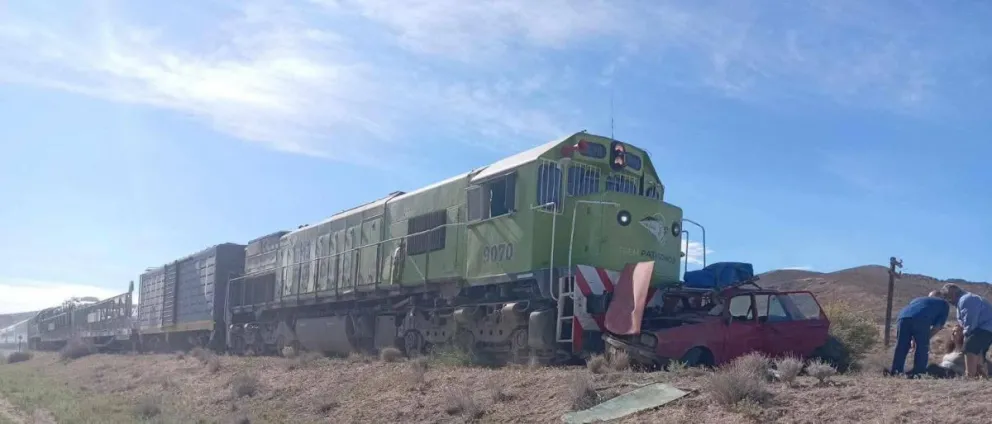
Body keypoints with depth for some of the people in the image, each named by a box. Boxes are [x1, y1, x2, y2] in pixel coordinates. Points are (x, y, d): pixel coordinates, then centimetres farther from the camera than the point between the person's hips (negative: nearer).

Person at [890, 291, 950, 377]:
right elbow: (939, 326, 18)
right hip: (921, 320, -4)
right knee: (922, 349, 9)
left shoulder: (917, 299, 42)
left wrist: (913, 339, 35)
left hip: (903, 317, 4)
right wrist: (927, 338, 23)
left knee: (900, 348, 12)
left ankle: (895, 372, 11)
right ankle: (918, 372, 7)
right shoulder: (944, 304, 31)